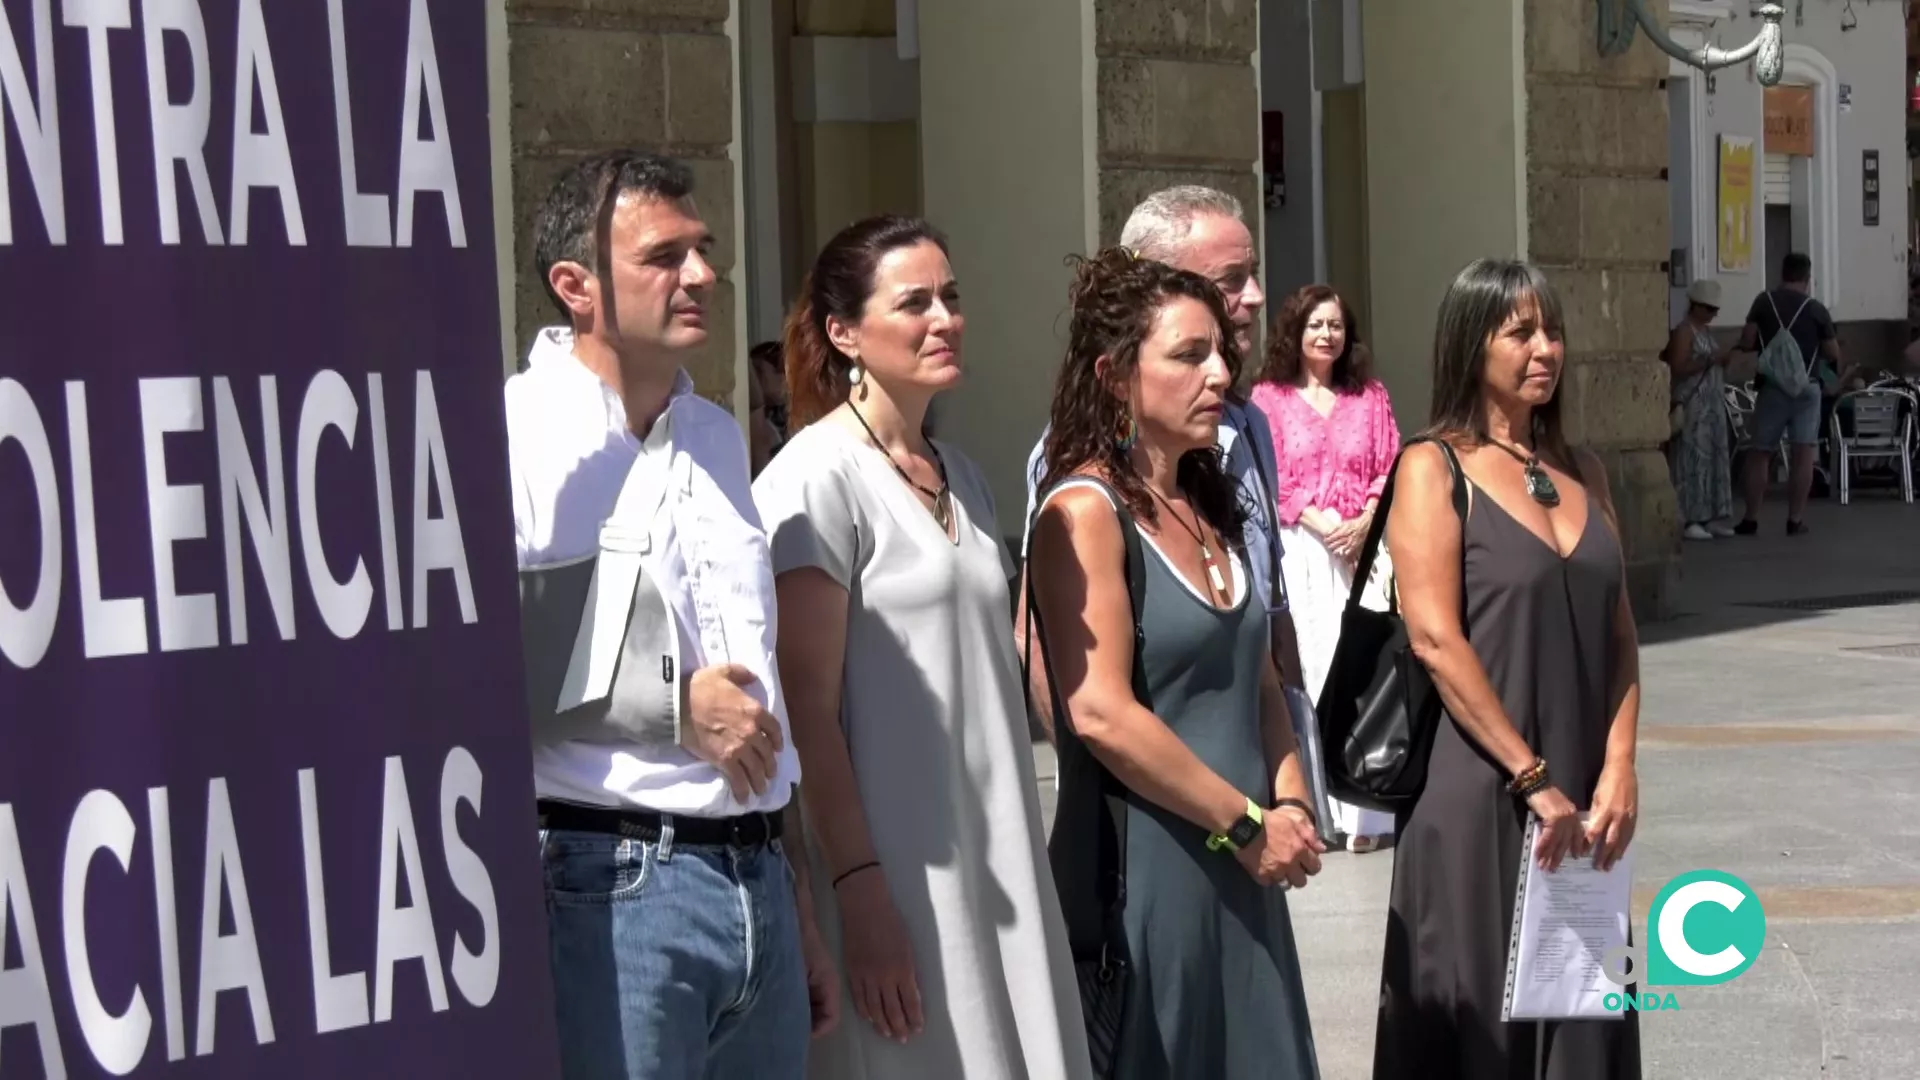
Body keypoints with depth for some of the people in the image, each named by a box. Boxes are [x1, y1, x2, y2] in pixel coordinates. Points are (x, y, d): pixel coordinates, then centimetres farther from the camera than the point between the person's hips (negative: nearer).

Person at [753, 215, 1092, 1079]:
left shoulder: (960, 476, 14)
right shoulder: (817, 479, -10)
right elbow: (807, 709, -14)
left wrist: (1017, 865, 18)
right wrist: (858, 891, -19)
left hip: (994, 865, 8)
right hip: (896, 874, -7)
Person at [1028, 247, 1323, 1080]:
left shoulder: (1212, 506, 13)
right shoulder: (1086, 510, -11)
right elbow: (1101, 715, -19)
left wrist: (1290, 802, 0)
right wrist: (1249, 823, -13)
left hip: (1241, 877, 8)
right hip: (1143, 875, -8)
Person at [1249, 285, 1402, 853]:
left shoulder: (1370, 397, 14)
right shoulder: (1270, 397, 5)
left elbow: (1390, 470, 9)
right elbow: (1272, 477, -1)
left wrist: (1364, 524, -8)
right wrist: (1323, 525, -11)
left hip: (1363, 545, 2)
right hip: (1297, 546, -2)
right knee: (1306, 663, -7)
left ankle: (1363, 813, -2)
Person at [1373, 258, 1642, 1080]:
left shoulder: (1581, 474, 13)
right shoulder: (1433, 469, -5)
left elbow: (1618, 636, 10)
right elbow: (1436, 641, -14)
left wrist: (1617, 769, -4)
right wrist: (1533, 779, -15)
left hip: (1579, 796, 6)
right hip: (1477, 794, -6)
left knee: (1579, 1014, 9)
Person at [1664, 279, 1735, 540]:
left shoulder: (1708, 331, 18)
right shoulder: (1684, 331, -8)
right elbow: (1678, 369, -17)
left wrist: (1723, 361, 7)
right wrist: (1710, 359, -20)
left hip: (1713, 404, 9)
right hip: (1692, 404, -9)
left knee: (1717, 458, 7)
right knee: (1693, 459, -11)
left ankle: (1711, 517, 10)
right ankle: (1690, 520, -12)